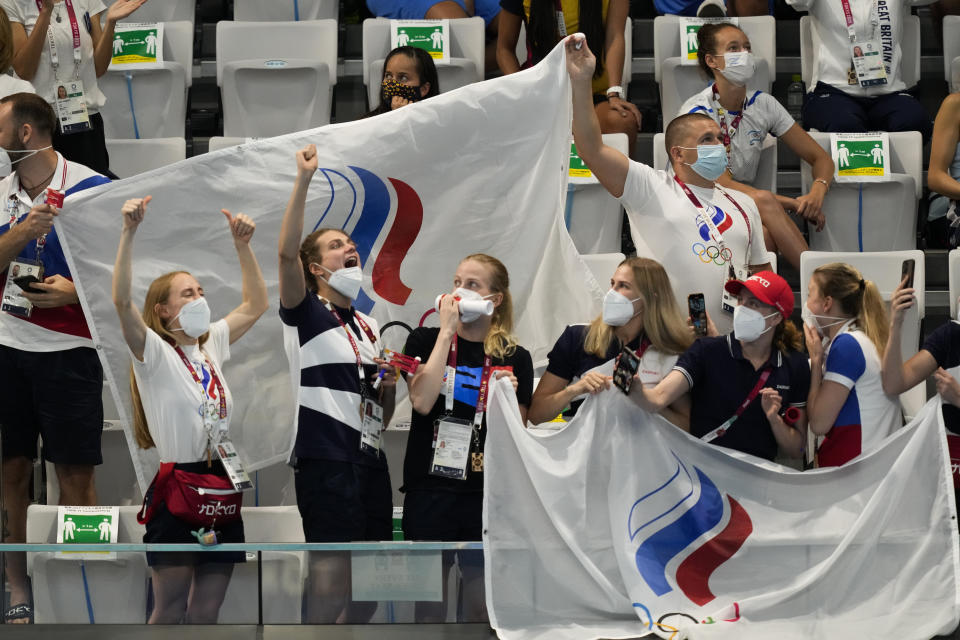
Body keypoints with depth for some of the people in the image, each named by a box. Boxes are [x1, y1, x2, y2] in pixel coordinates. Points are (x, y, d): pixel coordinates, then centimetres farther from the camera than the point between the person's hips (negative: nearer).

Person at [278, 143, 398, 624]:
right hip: (326, 458, -7)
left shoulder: (368, 325, 19)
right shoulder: (307, 314, -1)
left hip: (369, 458, 7)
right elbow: (286, 252, -20)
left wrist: (391, 384, 3)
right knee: (331, 580, -11)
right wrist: (304, 179, -25)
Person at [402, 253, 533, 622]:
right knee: (429, 609, 1)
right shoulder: (425, 340, 4)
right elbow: (422, 401, -14)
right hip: (430, 493, -1)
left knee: (482, 611, 3)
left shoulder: (514, 358, 6)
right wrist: (447, 332, -9)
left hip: (487, 495, 1)